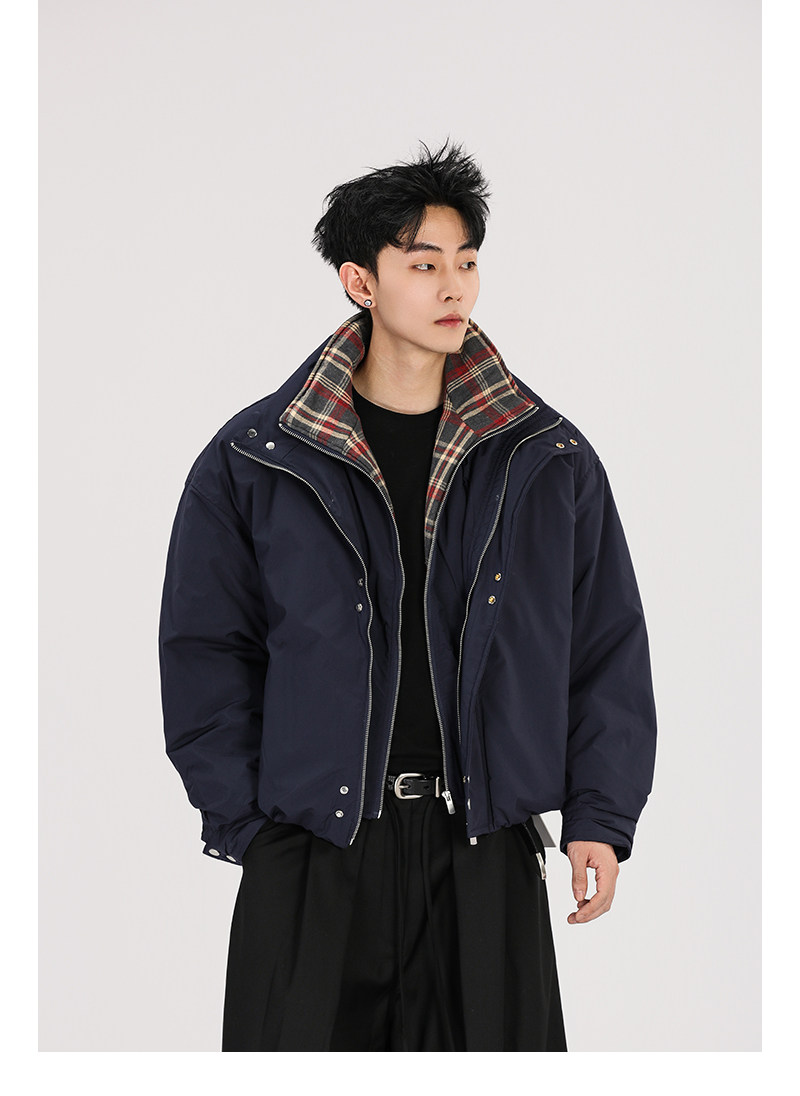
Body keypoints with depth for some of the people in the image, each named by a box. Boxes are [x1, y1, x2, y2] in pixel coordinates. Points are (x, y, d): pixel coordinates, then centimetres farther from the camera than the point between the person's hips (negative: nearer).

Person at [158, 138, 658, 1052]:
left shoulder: (549, 460, 7)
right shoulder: (252, 462, 2)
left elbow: (609, 647, 10)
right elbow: (205, 652, 4)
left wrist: (600, 815, 3)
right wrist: (243, 824, -2)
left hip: (485, 849, 2)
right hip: (314, 848, -1)